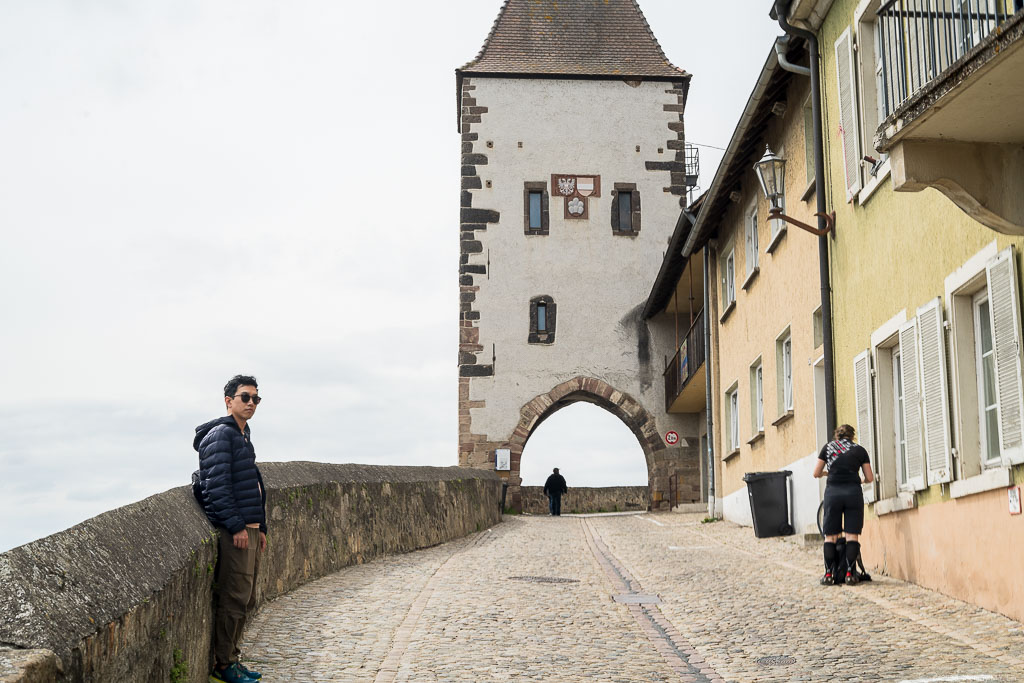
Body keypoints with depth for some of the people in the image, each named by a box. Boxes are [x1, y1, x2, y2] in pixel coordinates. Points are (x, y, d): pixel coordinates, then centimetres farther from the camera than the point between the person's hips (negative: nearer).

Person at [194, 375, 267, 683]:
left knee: (245, 600, 12)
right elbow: (217, 484, -18)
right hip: (233, 531, -10)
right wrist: (236, 526, -21)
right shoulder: (220, 434, -10)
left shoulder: (243, 437, 21)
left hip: (249, 530, 10)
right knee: (234, 600, -7)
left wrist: (260, 528, 21)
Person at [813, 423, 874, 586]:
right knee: (852, 535, 1)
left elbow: (816, 473, 14)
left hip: (833, 492, 0)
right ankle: (850, 573, -5)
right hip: (853, 492, 0)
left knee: (830, 536, 5)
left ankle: (829, 574, 1)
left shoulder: (828, 447, 13)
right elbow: (870, 478, 12)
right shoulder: (859, 450, 12)